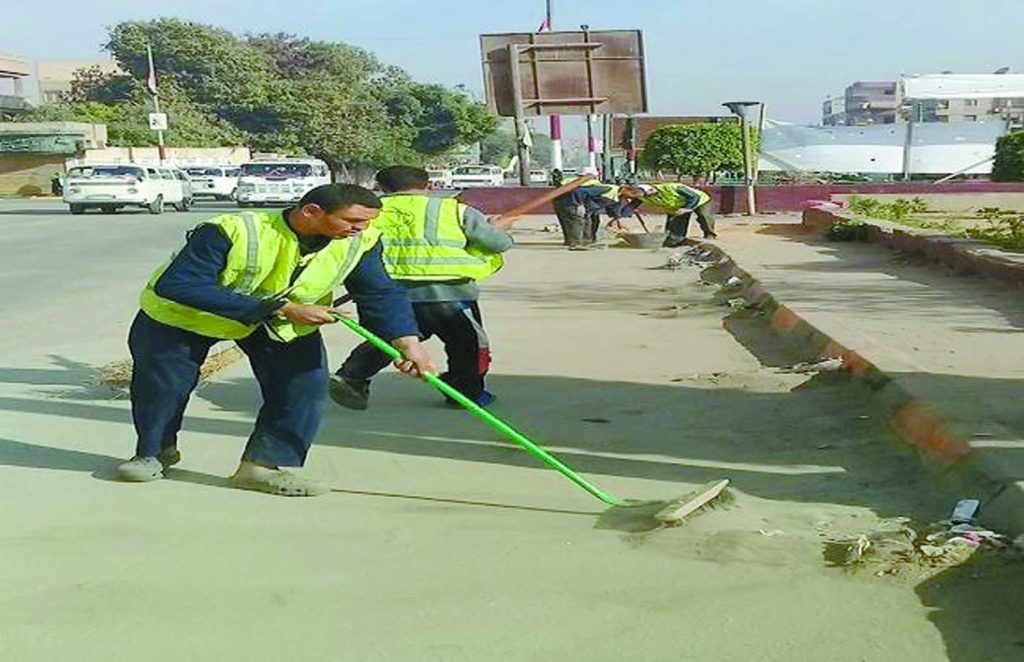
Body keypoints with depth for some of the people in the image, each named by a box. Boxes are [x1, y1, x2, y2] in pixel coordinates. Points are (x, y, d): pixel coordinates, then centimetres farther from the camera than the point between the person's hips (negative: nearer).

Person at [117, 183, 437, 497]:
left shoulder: (361, 242, -23)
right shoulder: (233, 231, -38)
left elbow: (381, 293, -16)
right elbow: (177, 286, -40)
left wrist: (408, 342, -36)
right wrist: (280, 308, -43)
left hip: (285, 326, 3)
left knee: (305, 386, -11)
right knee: (161, 384, 5)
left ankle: (261, 465, -1)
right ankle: (154, 452, 32)